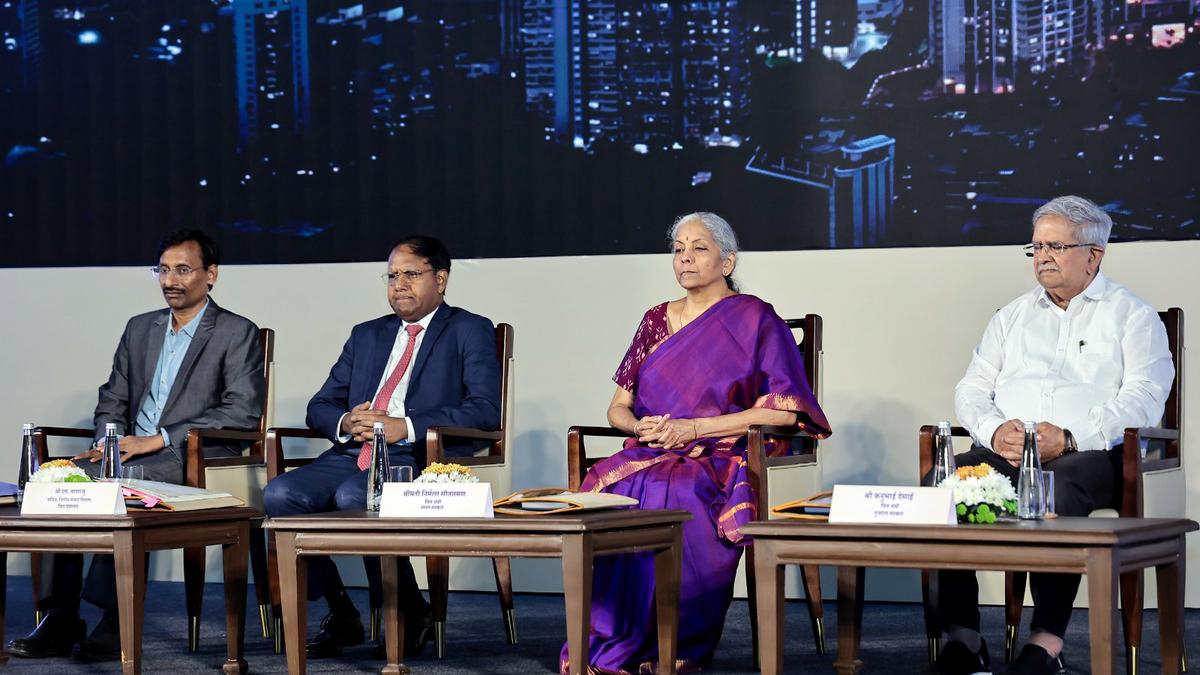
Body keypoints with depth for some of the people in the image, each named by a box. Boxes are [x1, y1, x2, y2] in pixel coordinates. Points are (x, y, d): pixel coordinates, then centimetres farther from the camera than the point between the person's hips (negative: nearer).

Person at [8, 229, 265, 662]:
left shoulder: (237, 334, 2)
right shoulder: (140, 329, 22)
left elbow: (243, 413, -9)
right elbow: (113, 399, 24)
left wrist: (159, 439, -15)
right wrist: (108, 439, -1)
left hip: (194, 460, -6)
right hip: (132, 452, 6)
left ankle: (117, 623, -30)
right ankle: (62, 619, -26)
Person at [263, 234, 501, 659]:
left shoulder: (470, 332, 9)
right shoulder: (366, 336, 27)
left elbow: (485, 410, -6)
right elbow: (319, 406, 23)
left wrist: (404, 428, -15)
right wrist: (344, 423, -3)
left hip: (418, 458, -6)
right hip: (350, 456, 6)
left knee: (354, 496, -36)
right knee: (280, 494, -23)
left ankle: (410, 613, -14)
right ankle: (340, 616, -8)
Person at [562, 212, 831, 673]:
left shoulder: (755, 320, 1)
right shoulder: (657, 321, 17)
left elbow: (785, 410, -9)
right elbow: (617, 407, 17)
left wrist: (694, 428, -14)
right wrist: (640, 426, -9)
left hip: (719, 460, -4)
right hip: (652, 456, 4)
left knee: (663, 497, -37)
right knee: (604, 488, -30)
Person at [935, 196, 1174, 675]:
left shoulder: (1131, 316, 11)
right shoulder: (1013, 316, 26)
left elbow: (1143, 398, -3)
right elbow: (972, 389, 19)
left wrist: (1070, 438, -17)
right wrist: (994, 431, -6)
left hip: (1088, 454, -4)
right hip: (1003, 452, 4)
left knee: (1057, 489, -40)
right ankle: (962, 635, -30)